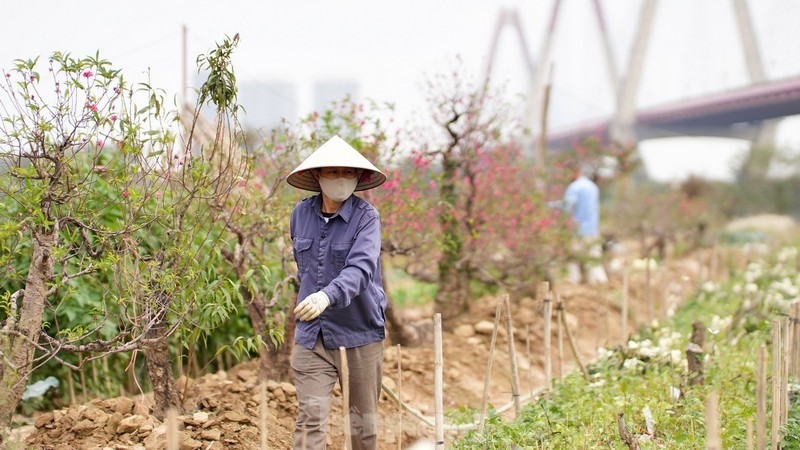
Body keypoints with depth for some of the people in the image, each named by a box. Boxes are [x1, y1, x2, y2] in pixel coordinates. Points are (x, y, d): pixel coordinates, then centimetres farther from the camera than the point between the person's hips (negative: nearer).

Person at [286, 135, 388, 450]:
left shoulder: (365, 217, -11)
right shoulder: (301, 213, 3)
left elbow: (360, 268, -27)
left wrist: (327, 296, -44)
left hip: (358, 332, -3)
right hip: (311, 334, 3)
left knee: (363, 420, 10)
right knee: (310, 417, -7)